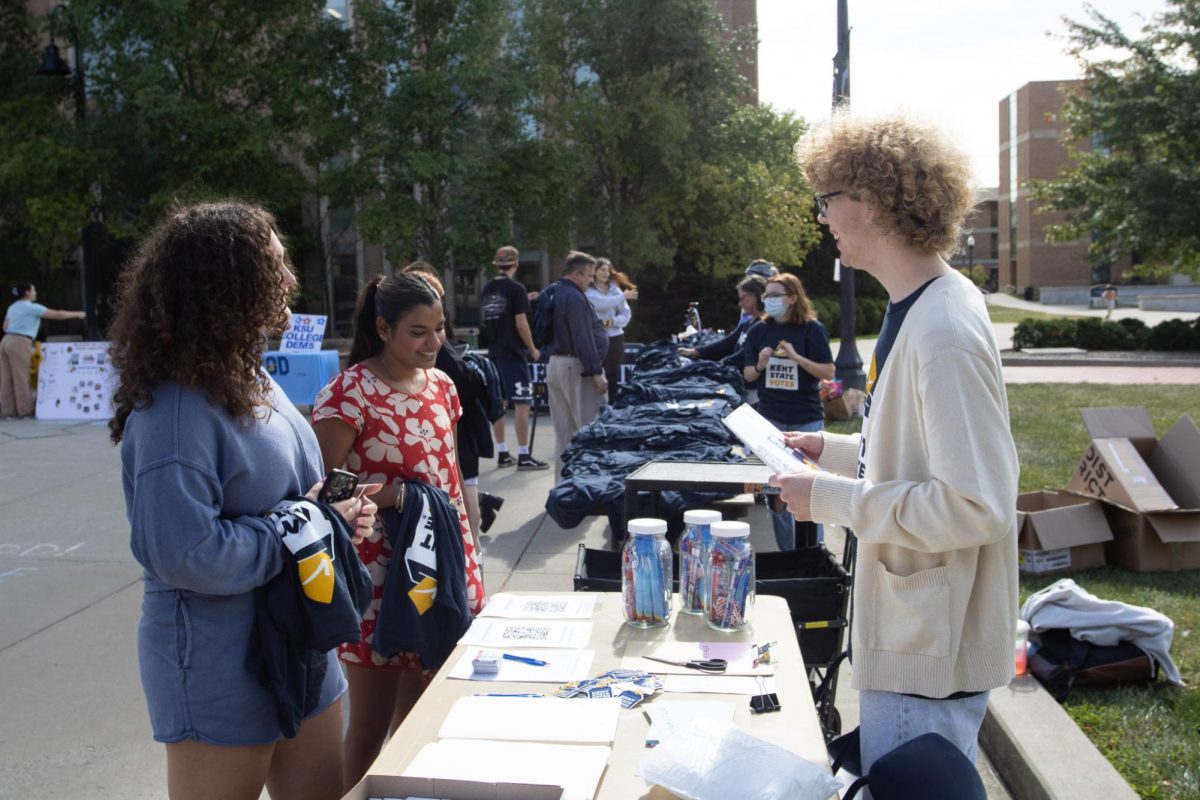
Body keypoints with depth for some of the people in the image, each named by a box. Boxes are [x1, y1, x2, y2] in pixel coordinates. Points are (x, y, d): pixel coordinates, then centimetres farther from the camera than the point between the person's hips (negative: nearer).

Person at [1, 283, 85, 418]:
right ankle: (25, 409, 2)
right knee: (21, 377, -3)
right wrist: (77, 314, 6)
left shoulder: (12, 307, 17)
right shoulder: (32, 308, -6)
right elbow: (57, 315, -4)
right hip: (20, 343, -8)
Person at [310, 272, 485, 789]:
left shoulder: (441, 385, 8)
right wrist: (400, 494, -26)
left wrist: (473, 556, 15)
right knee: (373, 721, 7)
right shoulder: (348, 394, -14)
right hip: (379, 577, -6)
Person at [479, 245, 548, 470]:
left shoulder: (487, 289, 9)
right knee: (522, 403, -4)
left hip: (494, 352, 7)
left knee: (499, 403, 11)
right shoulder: (516, 288, -11)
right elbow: (521, 324, -16)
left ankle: (502, 454, 16)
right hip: (514, 353, -7)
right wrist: (533, 349, -5)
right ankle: (523, 456, -5)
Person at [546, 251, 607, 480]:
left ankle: (563, 482, 17)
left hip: (554, 364, 10)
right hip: (576, 367, -10)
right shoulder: (574, 298, -15)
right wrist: (596, 372, -20)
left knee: (564, 432, 13)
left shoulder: (554, 295, 15)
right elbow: (583, 339, -20)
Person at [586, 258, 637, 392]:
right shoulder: (589, 291, -3)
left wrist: (613, 321, -14)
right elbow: (602, 304, -22)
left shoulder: (615, 289, 9)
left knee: (614, 375, 9)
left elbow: (627, 314, 5)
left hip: (615, 337, 4)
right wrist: (623, 296, -12)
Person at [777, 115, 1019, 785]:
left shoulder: (944, 331, -25)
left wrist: (831, 498, -22)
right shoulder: (918, 310, 8)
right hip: (911, 630, 10)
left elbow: (976, 505, -28)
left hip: (930, 653, -10)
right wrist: (831, 451, 11)